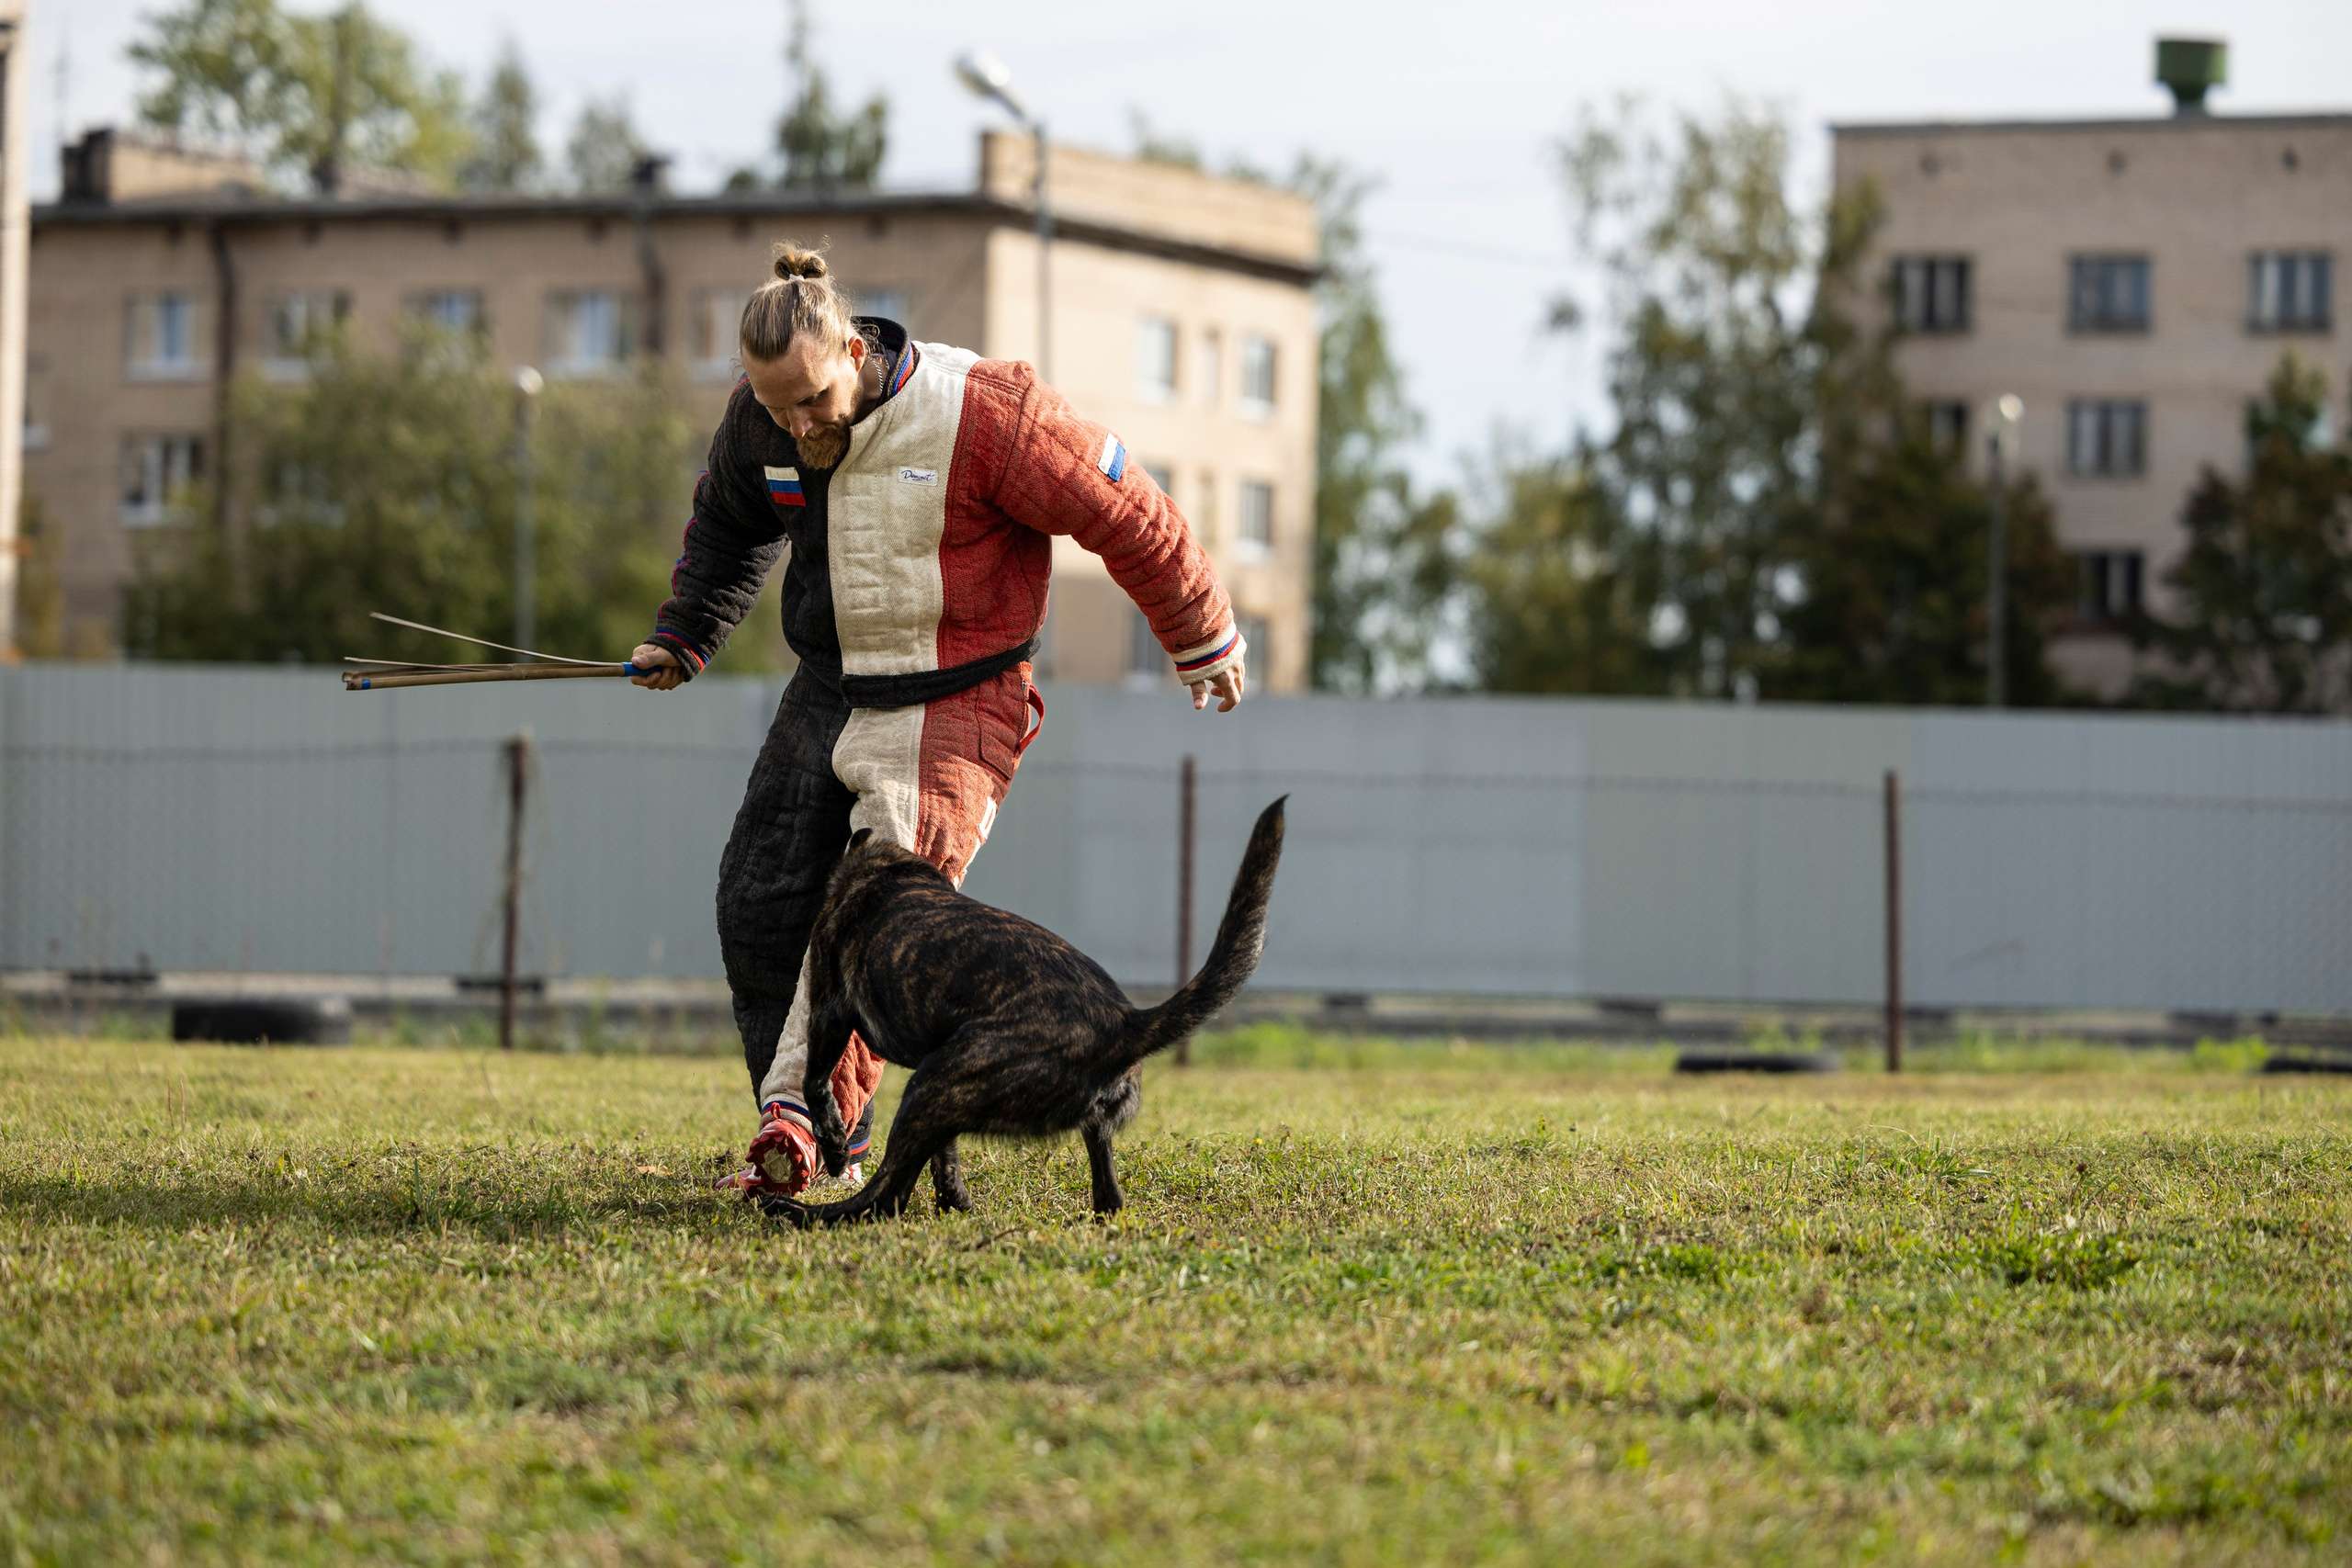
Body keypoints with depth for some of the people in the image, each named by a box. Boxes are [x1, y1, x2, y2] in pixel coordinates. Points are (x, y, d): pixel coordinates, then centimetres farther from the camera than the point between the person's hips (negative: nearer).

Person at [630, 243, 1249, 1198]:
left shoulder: (980, 415, -21)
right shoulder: (759, 421, -4)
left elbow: (1125, 515, -10)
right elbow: (728, 524, 22)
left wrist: (1204, 642, 0)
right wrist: (683, 637, 15)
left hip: (957, 703, -6)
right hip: (829, 689, 6)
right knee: (758, 905, -3)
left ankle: (803, 1123, -21)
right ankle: (828, 1139, 3)